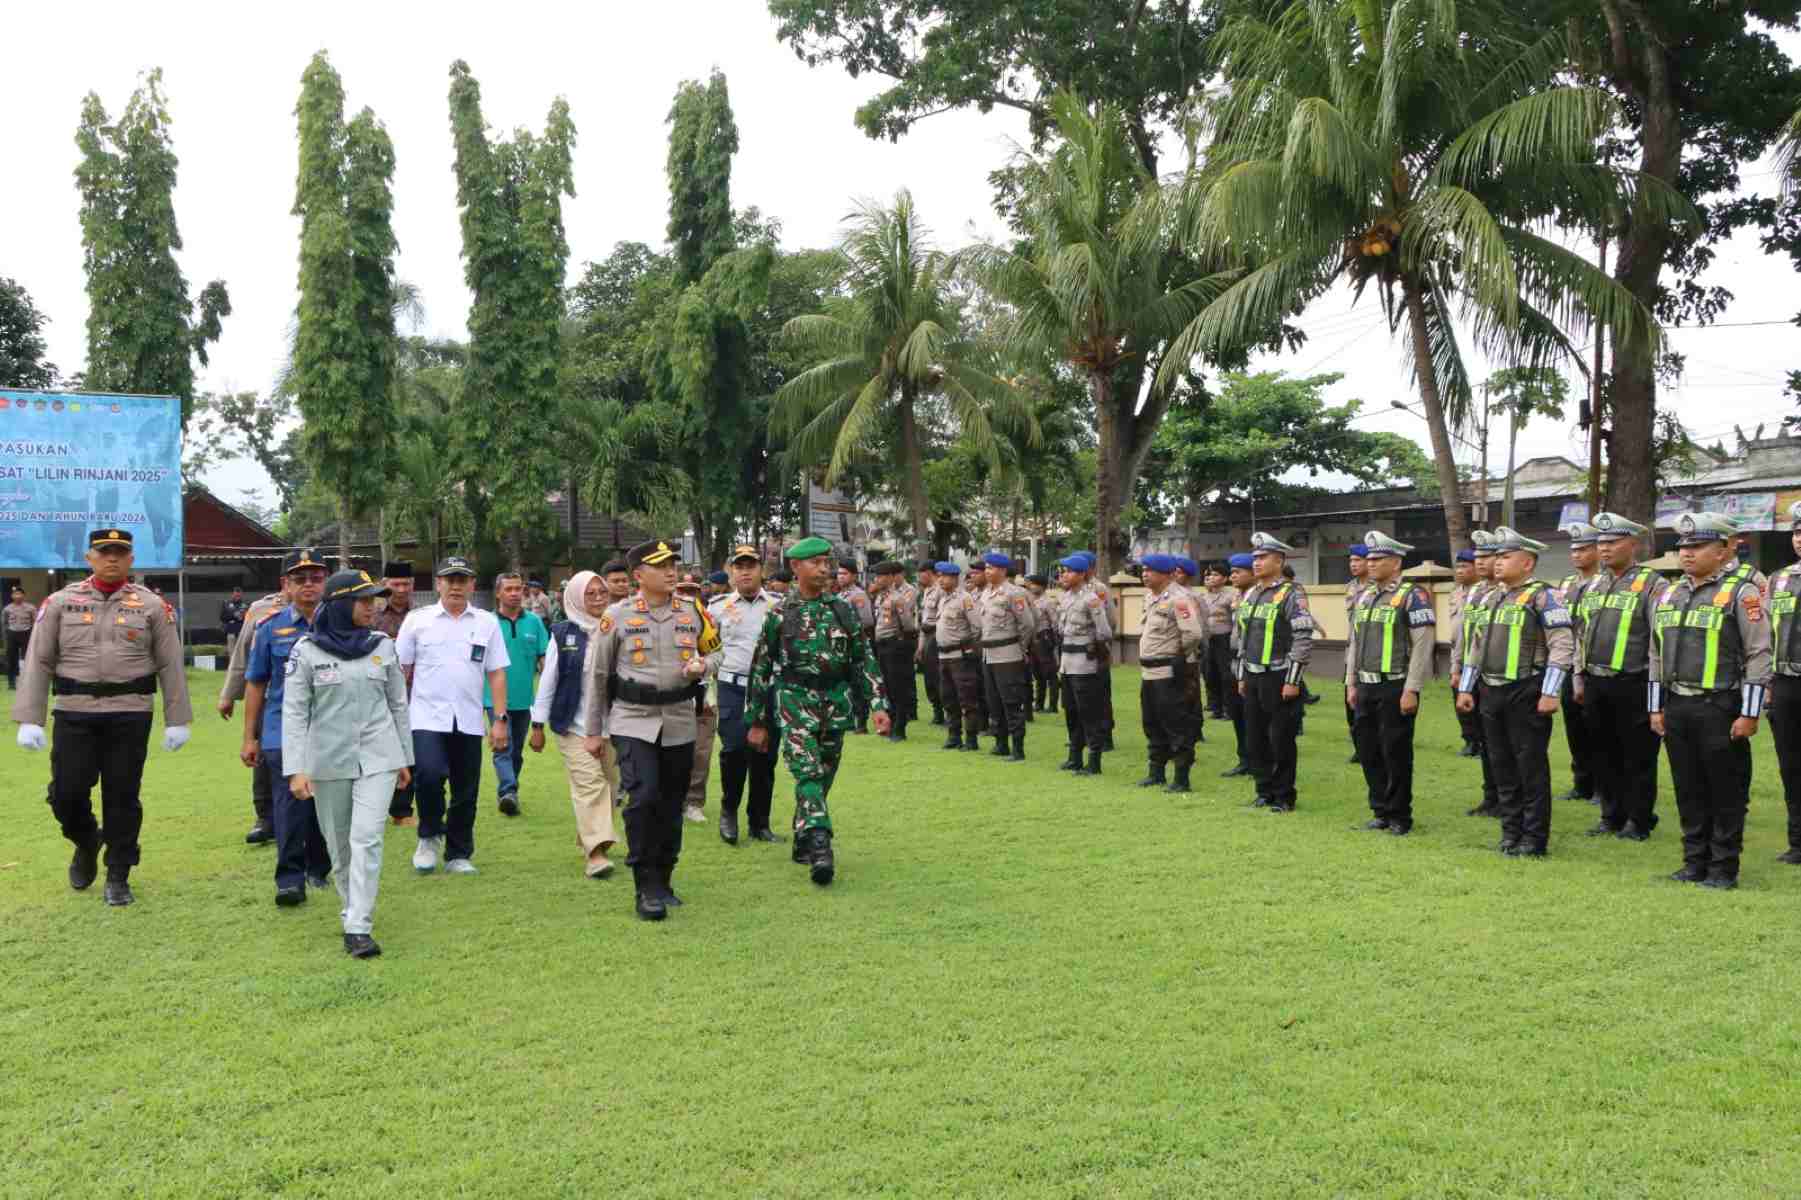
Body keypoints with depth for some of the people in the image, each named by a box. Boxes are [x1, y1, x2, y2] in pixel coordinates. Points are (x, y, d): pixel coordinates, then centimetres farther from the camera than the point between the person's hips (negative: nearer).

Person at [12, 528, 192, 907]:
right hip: (74, 714, 1)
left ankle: (118, 878, 16)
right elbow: (38, 662, 3)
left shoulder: (151, 606, 3)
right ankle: (87, 843, 32)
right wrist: (29, 719, -4)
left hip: (130, 716, -1)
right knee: (66, 794, 0)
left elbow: (170, 666, 3)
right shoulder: (61, 602, 5)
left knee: (122, 798, 3)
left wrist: (176, 721, 0)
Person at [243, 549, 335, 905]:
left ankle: (320, 870, 25)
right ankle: (290, 879, -2)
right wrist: (249, 738, 6)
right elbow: (255, 684, 7)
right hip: (283, 732, -1)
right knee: (290, 806, -6)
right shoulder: (271, 628, 4)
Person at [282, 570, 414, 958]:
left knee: (367, 839, -11)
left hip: (378, 758, 0)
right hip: (328, 761, 0)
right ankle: (355, 910, 30)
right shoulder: (307, 649, -5)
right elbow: (294, 712, -5)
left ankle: (358, 927, -9)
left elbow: (398, 704, 10)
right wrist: (296, 769, -11)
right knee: (339, 846, 11)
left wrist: (404, 757, 13)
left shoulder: (382, 645, 2)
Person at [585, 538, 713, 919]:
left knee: (671, 805, 9)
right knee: (643, 796, -16)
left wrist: (700, 666, -5)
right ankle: (645, 889, -7)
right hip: (633, 720, -3)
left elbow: (710, 652, 21)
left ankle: (663, 882, 24)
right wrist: (593, 731, 4)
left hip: (679, 723, 4)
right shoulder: (617, 616, -2)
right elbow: (597, 675, 4)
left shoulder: (691, 612, 6)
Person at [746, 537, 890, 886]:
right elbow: (761, 669, 4)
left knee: (823, 778, 10)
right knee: (808, 774, -18)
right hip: (795, 702, -3)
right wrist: (757, 721, 5)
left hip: (837, 702, 4)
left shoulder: (843, 610, 6)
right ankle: (820, 847, -25)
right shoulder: (779, 615, -1)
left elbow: (864, 660, 8)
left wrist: (878, 704, -2)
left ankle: (803, 843, 26)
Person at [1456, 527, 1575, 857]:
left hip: (1526, 693, -7)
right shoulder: (1490, 597, 14)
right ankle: (1511, 832, 22)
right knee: (1502, 765, 12)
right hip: (1492, 693, 7)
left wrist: (1551, 693, -19)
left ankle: (1534, 839, 8)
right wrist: (1465, 688, 16)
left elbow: (1563, 646, -14)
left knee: (1531, 767, 0)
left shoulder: (1542, 596, -9)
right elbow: (1477, 645, 20)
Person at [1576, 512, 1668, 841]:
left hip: (1633, 685, -7)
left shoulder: (1652, 585, -7)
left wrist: (1655, 687, -14)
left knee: (1638, 756, 2)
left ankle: (1639, 820, 13)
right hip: (1596, 684, 7)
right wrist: (1579, 679, 15)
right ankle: (1612, 816, 24)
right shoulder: (1593, 586, 13)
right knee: (1604, 754, 13)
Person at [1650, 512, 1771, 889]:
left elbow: (1759, 656, -10)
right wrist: (1656, 708, 13)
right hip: (1676, 707, 6)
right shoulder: (1670, 594, 12)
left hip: (1720, 708, -6)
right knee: (1689, 791, 11)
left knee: (1726, 794, 3)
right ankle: (1694, 864, 21)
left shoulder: (1741, 592, -7)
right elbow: (1657, 656, 17)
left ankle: (1724, 869, 12)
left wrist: (1749, 714, -14)